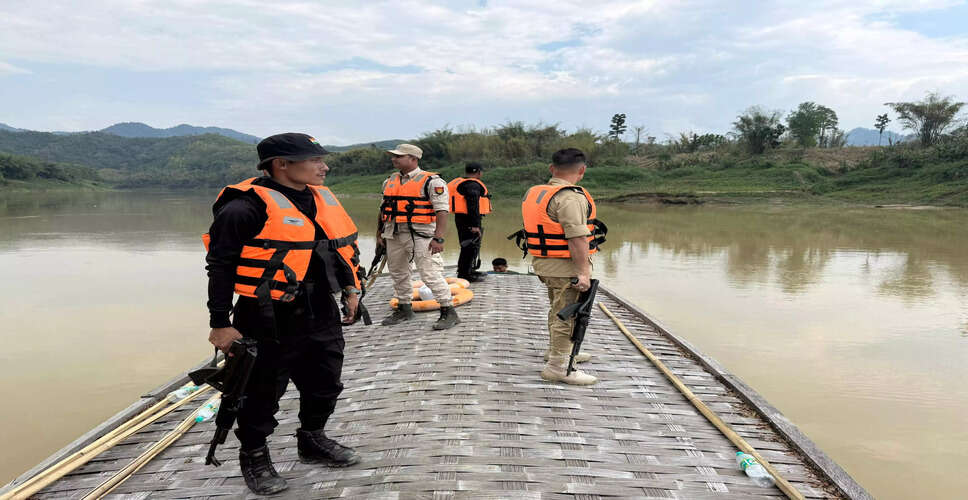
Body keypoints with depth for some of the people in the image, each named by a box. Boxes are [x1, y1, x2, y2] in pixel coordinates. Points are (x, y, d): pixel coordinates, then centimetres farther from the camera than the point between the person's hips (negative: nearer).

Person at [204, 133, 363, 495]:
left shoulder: (323, 199, 9)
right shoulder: (247, 206, -16)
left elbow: (344, 246, 21)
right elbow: (220, 266, -14)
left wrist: (350, 288, 17)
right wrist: (220, 324, -14)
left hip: (322, 316, 7)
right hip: (270, 321, -7)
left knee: (325, 385, 19)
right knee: (262, 394, 8)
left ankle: (312, 441, 42)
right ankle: (254, 457, 32)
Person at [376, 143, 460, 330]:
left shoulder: (431, 181, -8)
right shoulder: (389, 182, 14)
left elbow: (442, 211, -14)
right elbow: (384, 209, 21)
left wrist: (438, 238, -21)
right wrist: (379, 234, 18)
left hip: (420, 235, -7)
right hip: (394, 235, 7)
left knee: (430, 274, -10)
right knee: (397, 273, 15)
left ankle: (448, 311, -1)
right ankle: (404, 309, 31)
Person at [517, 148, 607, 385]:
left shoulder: (533, 193, 9)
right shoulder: (570, 197, -21)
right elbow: (577, 238, -25)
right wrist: (583, 272, -23)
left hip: (543, 262, 9)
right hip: (566, 267, -9)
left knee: (558, 310, 25)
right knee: (566, 314, -1)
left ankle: (556, 350, 41)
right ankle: (558, 366, 5)